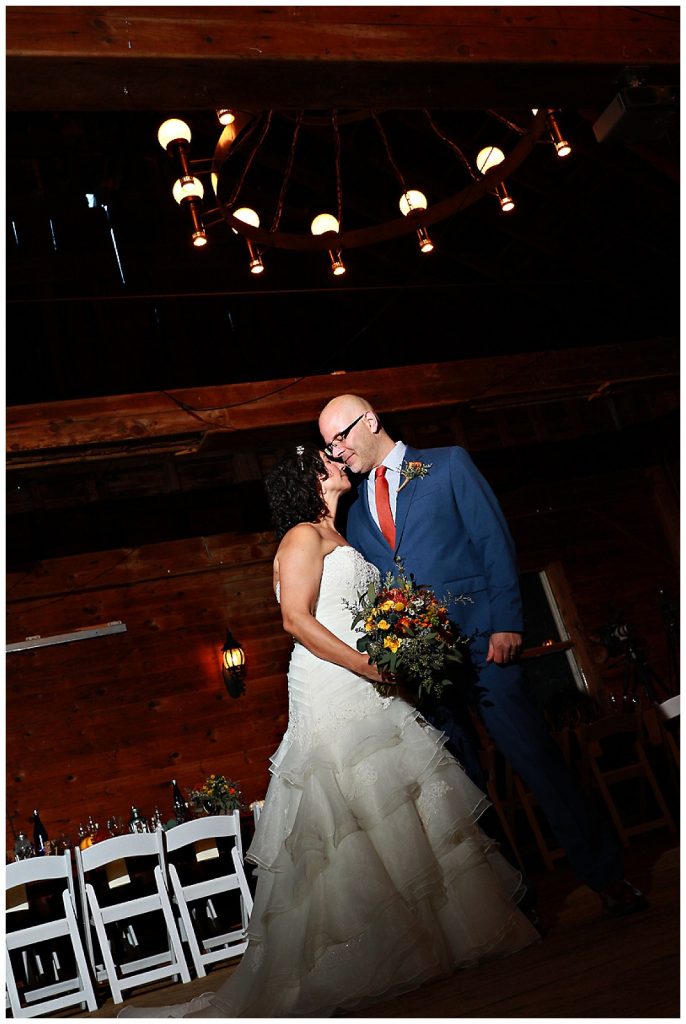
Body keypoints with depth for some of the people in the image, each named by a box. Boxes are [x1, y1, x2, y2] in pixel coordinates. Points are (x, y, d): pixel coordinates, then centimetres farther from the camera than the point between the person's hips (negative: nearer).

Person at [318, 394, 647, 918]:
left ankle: (607, 877, 9)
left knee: (538, 759, -3)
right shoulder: (356, 512, 17)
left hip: (478, 641, -4)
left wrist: (506, 623, -11)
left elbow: (495, 540, -2)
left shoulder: (447, 464, 5)